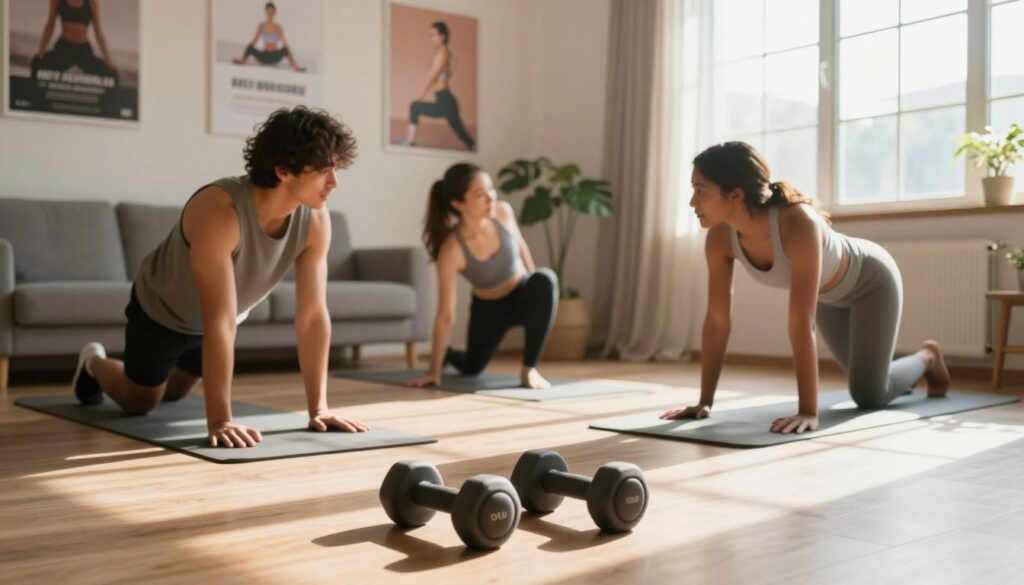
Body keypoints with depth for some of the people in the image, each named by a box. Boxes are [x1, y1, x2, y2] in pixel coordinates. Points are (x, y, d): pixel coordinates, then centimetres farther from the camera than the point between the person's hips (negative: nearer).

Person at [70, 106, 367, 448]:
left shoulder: (315, 219, -27)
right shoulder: (219, 211, -44)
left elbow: (313, 316, -23)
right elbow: (220, 321, -47)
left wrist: (318, 407, -25)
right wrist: (219, 420, -48)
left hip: (212, 318, 5)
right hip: (161, 310, -5)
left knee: (174, 393, 27)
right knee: (140, 402, 18)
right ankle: (94, 365, 46)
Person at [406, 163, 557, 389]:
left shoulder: (503, 212, -23)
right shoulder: (452, 250, -32)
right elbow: (445, 315, -28)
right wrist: (434, 371, -24)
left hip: (523, 295, 1)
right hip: (489, 308, -1)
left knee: (545, 280, -34)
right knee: (471, 368, 15)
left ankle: (529, 368, -23)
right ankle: (445, 354, 54)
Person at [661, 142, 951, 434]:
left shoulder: (798, 224, -46)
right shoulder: (720, 237, -28)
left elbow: (801, 324, -48)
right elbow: (717, 320, -23)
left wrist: (809, 411, -47)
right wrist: (705, 401, -23)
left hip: (871, 279, -5)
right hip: (831, 294, 5)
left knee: (868, 395, -4)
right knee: (860, 375, 22)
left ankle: (927, 357, 26)